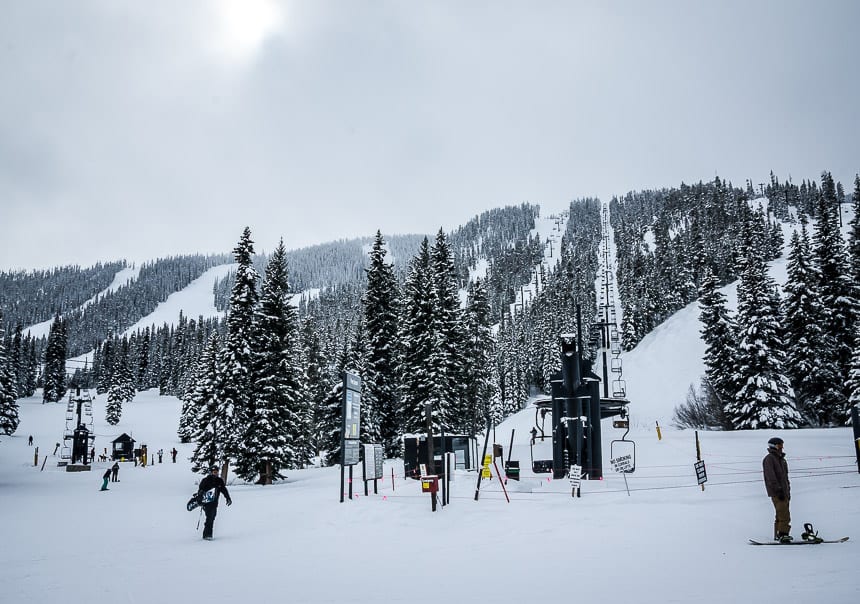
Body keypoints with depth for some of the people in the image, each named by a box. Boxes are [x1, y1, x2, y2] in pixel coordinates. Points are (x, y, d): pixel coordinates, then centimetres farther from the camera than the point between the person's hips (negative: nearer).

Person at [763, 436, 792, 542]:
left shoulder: (781, 459, 20)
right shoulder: (769, 458, -8)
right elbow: (771, 476, -16)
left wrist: (788, 491, 21)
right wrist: (778, 490, -21)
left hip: (784, 491, 9)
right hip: (776, 492, -9)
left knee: (781, 514, 9)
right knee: (784, 514, -15)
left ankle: (778, 535, 13)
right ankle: (783, 535, -17)